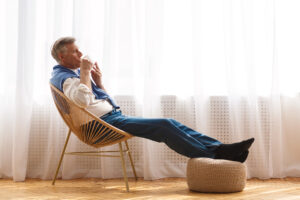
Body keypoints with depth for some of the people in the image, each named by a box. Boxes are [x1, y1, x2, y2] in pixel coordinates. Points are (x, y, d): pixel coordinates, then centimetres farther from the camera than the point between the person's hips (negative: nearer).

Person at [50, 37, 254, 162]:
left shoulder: (74, 73, 23)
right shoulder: (63, 76, -6)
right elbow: (83, 99, -28)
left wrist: (98, 81, 10)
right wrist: (84, 71, -14)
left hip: (114, 116, 10)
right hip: (105, 122, -10)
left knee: (169, 124, -4)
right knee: (163, 126, -20)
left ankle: (220, 148, -9)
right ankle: (213, 154, -17)